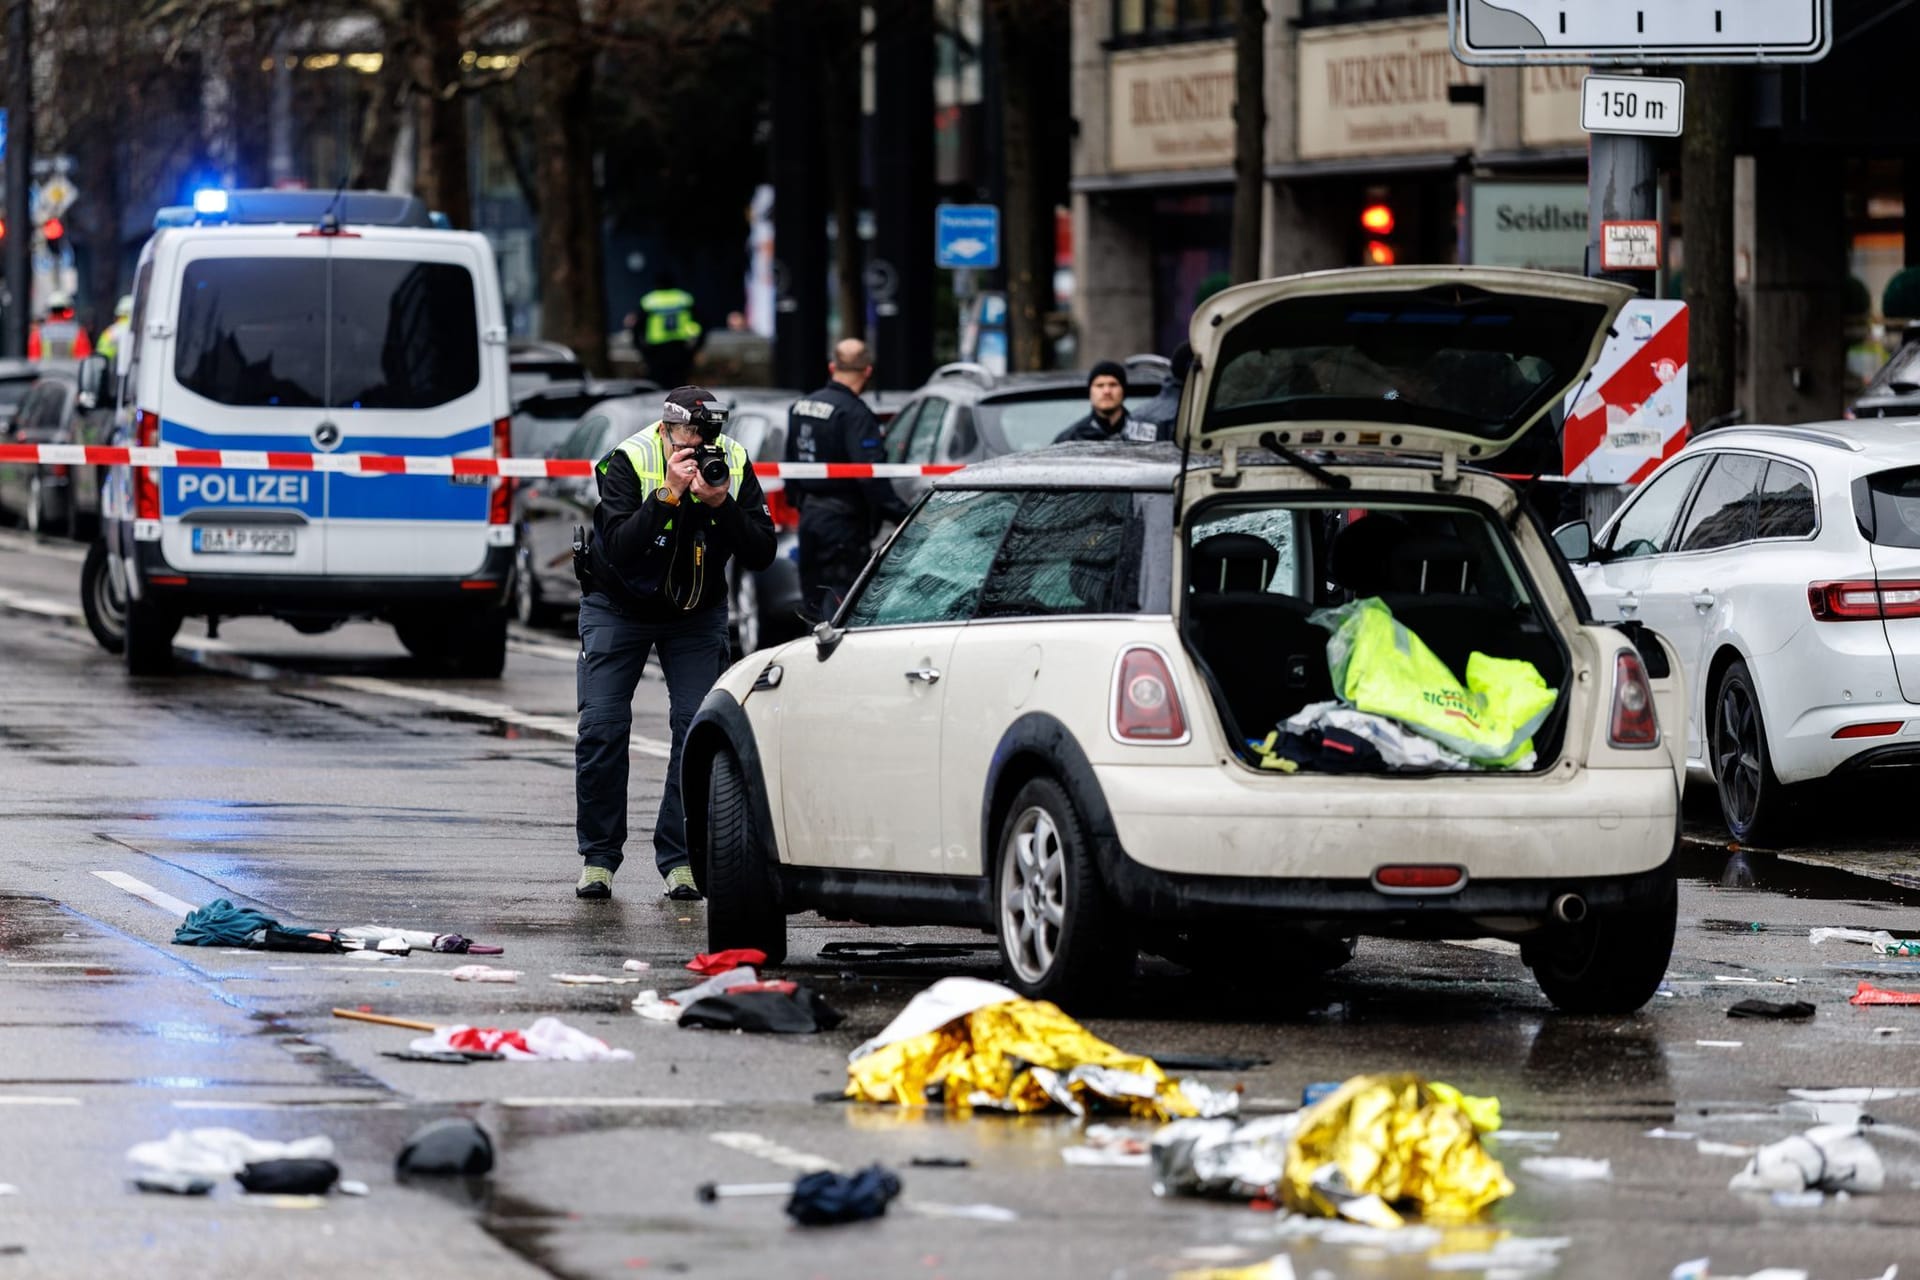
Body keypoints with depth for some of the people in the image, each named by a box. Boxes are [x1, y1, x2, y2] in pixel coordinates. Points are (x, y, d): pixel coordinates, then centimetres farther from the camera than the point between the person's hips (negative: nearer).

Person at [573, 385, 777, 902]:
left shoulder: (734, 463, -16)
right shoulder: (629, 461, -25)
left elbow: (761, 554, -20)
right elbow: (620, 550, -35)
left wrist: (721, 504, -34)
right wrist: (669, 494, -43)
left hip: (696, 610, 2)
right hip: (618, 606, -2)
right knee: (602, 727, -11)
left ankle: (679, 857, -5)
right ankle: (599, 856, 1)